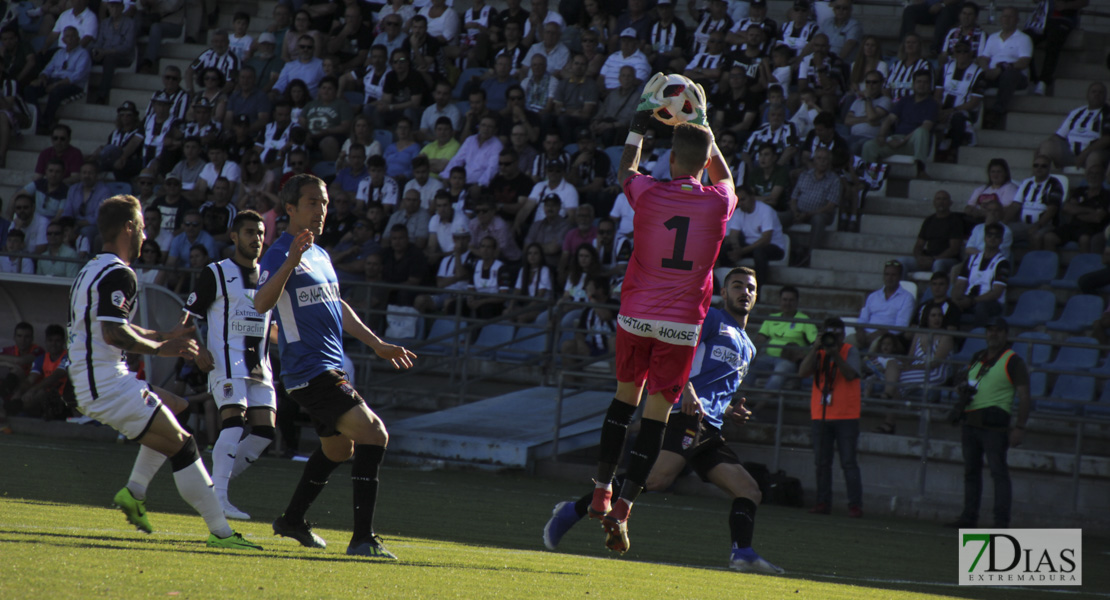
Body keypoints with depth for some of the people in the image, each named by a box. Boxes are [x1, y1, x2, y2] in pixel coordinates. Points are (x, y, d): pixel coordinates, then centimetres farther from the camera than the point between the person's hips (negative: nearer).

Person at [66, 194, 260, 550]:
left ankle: (134, 492, 17)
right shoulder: (118, 274, -15)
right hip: (109, 384, -10)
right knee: (182, 445, -9)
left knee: (172, 408, 28)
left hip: (88, 386, 10)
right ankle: (220, 532, -14)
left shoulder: (91, 271, 17)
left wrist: (164, 337, 23)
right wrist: (159, 348, -13)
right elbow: (113, 334, -25)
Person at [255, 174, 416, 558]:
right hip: (309, 371, -10)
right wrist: (291, 261, -41)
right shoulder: (280, 255, -12)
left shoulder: (320, 256, 18)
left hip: (330, 369, 10)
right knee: (373, 434, -19)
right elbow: (261, 304, -29)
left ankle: (293, 520, 39)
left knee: (338, 448, 23)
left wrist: (377, 345, 29)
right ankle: (363, 538, -22)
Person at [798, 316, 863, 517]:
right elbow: (803, 372, -6)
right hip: (821, 415, 4)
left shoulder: (850, 351, 0)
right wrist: (816, 348, -14)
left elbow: (851, 374, -16)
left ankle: (855, 504, -7)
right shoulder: (818, 352, 9)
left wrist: (835, 354, -23)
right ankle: (823, 502, 11)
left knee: (848, 461, -8)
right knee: (822, 462, 5)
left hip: (846, 416, -4)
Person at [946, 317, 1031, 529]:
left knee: (998, 471, -11)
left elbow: (1024, 396, -8)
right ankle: (969, 517, 17)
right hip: (970, 421, 8)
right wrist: (964, 390, 4)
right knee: (971, 470, 11)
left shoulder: (1013, 361, -3)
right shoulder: (977, 358, 18)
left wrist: (1019, 427, -17)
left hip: (994, 424, -8)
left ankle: (1002, 521, -13)